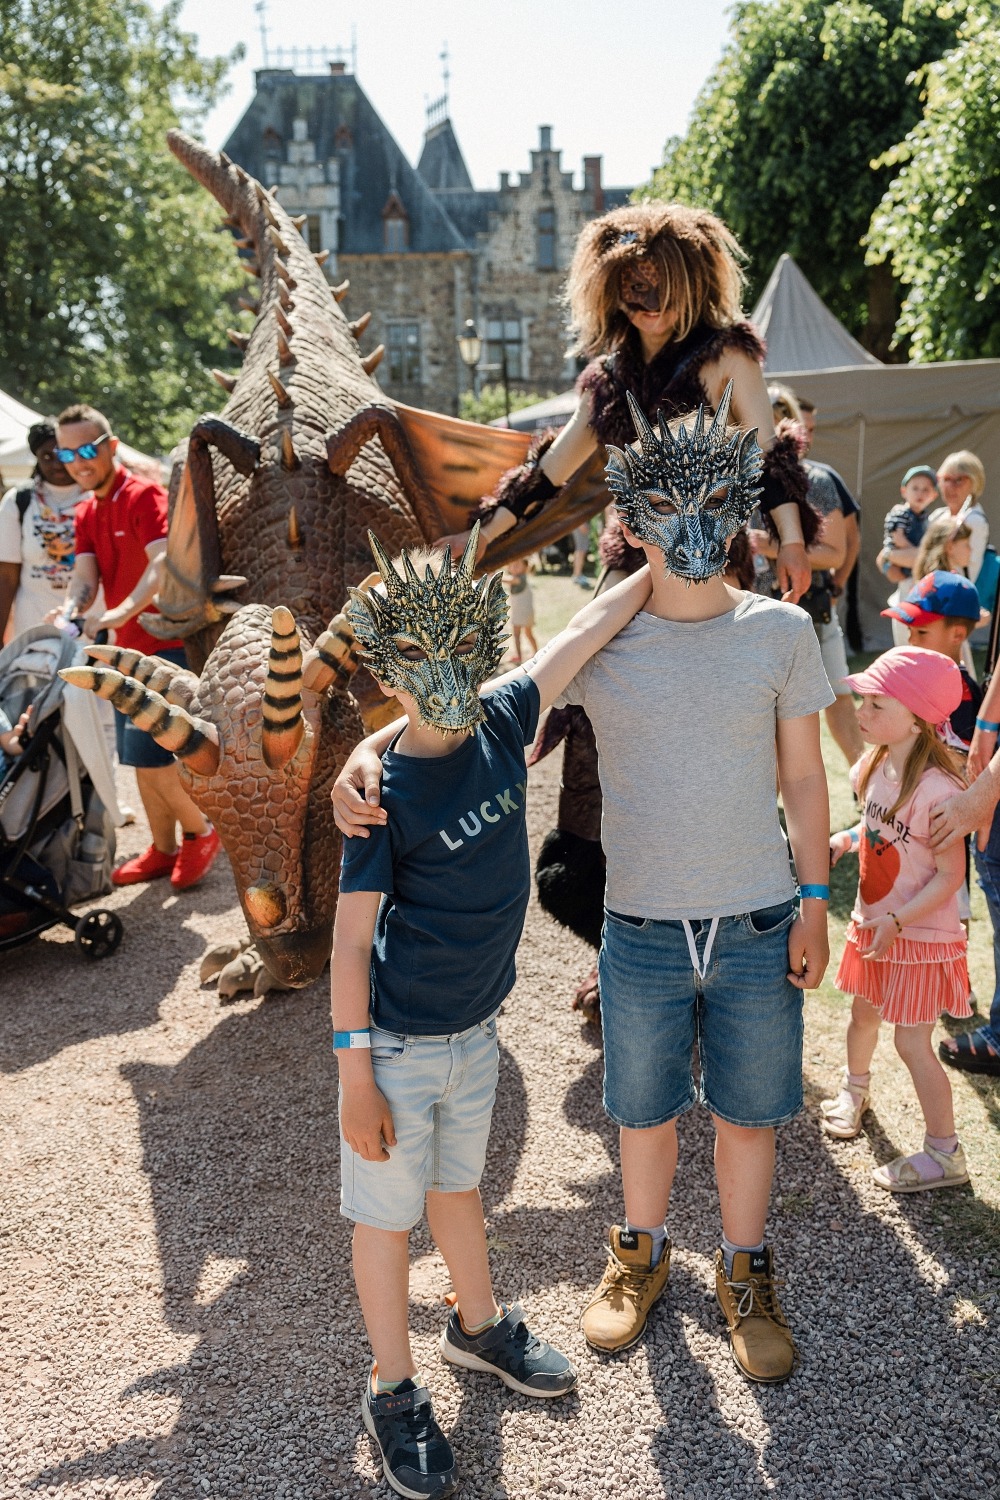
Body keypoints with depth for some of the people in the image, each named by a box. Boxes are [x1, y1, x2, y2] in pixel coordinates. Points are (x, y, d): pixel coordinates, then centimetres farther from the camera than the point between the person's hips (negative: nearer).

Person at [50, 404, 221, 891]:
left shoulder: (144, 495, -12)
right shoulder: (85, 512, 11)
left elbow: (163, 565, -27)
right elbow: (85, 574, -2)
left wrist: (119, 613, -40)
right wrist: (70, 610, -24)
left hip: (166, 642, -8)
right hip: (129, 647, 8)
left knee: (148, 751, -13)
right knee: (139, 757, 11)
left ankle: (201, 833, 7)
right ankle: (164, 850, 23)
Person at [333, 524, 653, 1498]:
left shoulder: (500, 724, -6)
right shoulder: (384, 791, -21)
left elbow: (586, 630, 3)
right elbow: (351, 942, -18)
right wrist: (355, 1075, -17)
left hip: (475, 1031, 6)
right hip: (397, 1044, -6)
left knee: (457, 1183, 26)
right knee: (386, 1212, 11)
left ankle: (479, 1327, 48)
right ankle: (393, 1391, 30)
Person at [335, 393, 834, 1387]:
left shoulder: (781, 631, -3)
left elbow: (803, 777, 4)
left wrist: (815, 904, 1)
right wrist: (365, 755, -25)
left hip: (758, 930, 1)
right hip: (643, 932, 0)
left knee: (748, 1110, 15)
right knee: (644, 1110, 17)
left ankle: (743, 1274, 40)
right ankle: (640, 1253, 45)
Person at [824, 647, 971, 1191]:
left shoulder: (936, 790, -28)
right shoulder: (878, 765, -4)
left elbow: (951, 876, -23)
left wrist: (896, 922, -28)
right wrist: (843, 840, -1)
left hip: (919, 935, -7)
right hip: (873, 922, 8)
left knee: (912, 1043, 0)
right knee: (864, 1013, 25)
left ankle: (945, 1153, 15)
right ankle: (855, 1089, 52)